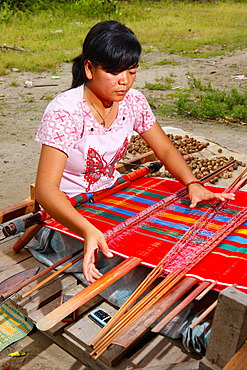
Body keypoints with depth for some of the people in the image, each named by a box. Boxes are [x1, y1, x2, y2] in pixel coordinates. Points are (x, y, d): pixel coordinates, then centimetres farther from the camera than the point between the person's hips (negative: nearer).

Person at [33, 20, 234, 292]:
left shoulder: (132, 101, -7)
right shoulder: (64, 112, -25)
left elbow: (166, 150, 1)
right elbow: (46, 189, -33)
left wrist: (193, 184, -19)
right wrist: (89, 231, -50)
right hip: (66, 210, -5)